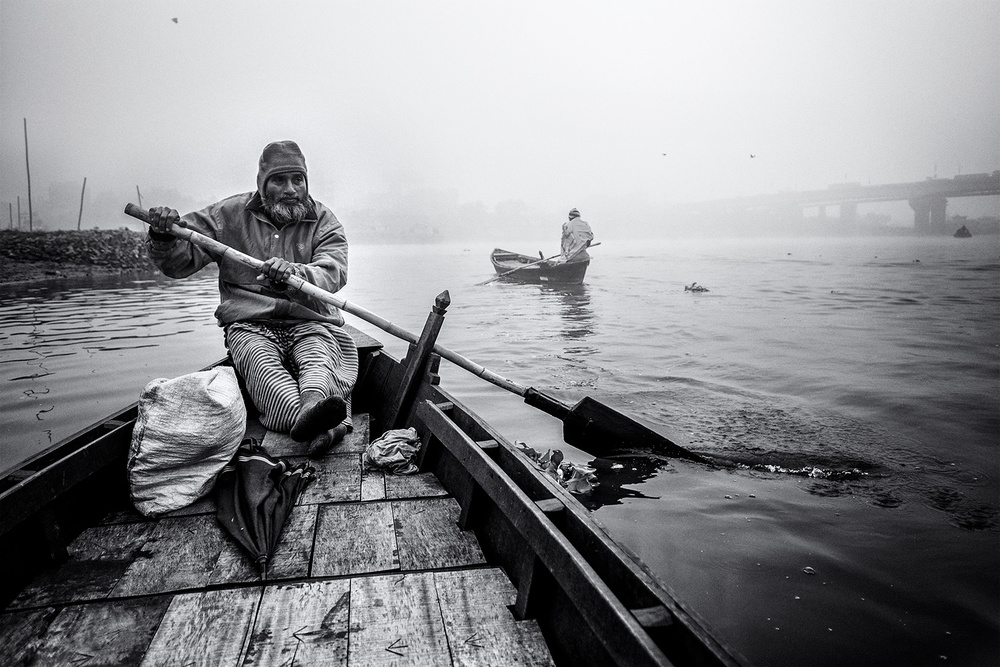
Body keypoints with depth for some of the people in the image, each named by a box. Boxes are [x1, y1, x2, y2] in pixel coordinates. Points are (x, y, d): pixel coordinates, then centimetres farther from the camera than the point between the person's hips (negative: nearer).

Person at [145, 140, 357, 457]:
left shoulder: (324, 222, 7)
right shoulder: (229, 214, 8)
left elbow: (332, 273, -11)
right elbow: (180, 262, 7)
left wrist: (293, 273, -32)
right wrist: (164, 238, -17)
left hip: (309, 323, 1)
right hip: (250, 325, -1)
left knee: (319, 358, -33)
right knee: (262, 365, -34)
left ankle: (314, 405, -66)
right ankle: (317, 424, -62)